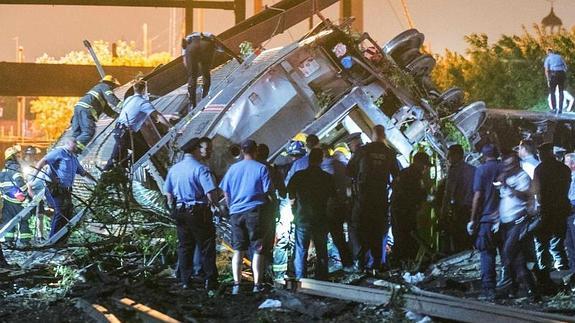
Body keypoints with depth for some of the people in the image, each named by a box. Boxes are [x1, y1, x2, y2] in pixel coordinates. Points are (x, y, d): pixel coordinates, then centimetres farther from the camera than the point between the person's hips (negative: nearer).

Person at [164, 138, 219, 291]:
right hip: (198, 212, -6)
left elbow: (169, 194, 12)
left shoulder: (174, 169, 7)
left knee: (184, 246, 13)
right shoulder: (201, 169, -14)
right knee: (206, 247, 3)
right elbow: (211, 194, -21)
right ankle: (210, 281, 2)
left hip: (179, 211, 6)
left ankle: (185, 281, 14)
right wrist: (213, 201, -1)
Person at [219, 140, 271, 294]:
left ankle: (236, 284, 0)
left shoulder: (233, 168, 6)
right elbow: (267, 191, -4)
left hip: (236, 212, 3)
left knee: (238, 250, 7)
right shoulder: (261, 168, -4)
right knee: (258, 249, 3)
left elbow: (226, 192, 9)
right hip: (255, 211, -3)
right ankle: (257, 284, -1)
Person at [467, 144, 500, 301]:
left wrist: (472, 220, -3)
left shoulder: (482, 169, -5)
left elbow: (478, 195, -8)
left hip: (486, 218, -4)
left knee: (487, 254, -2)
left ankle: (488, 289, -6)